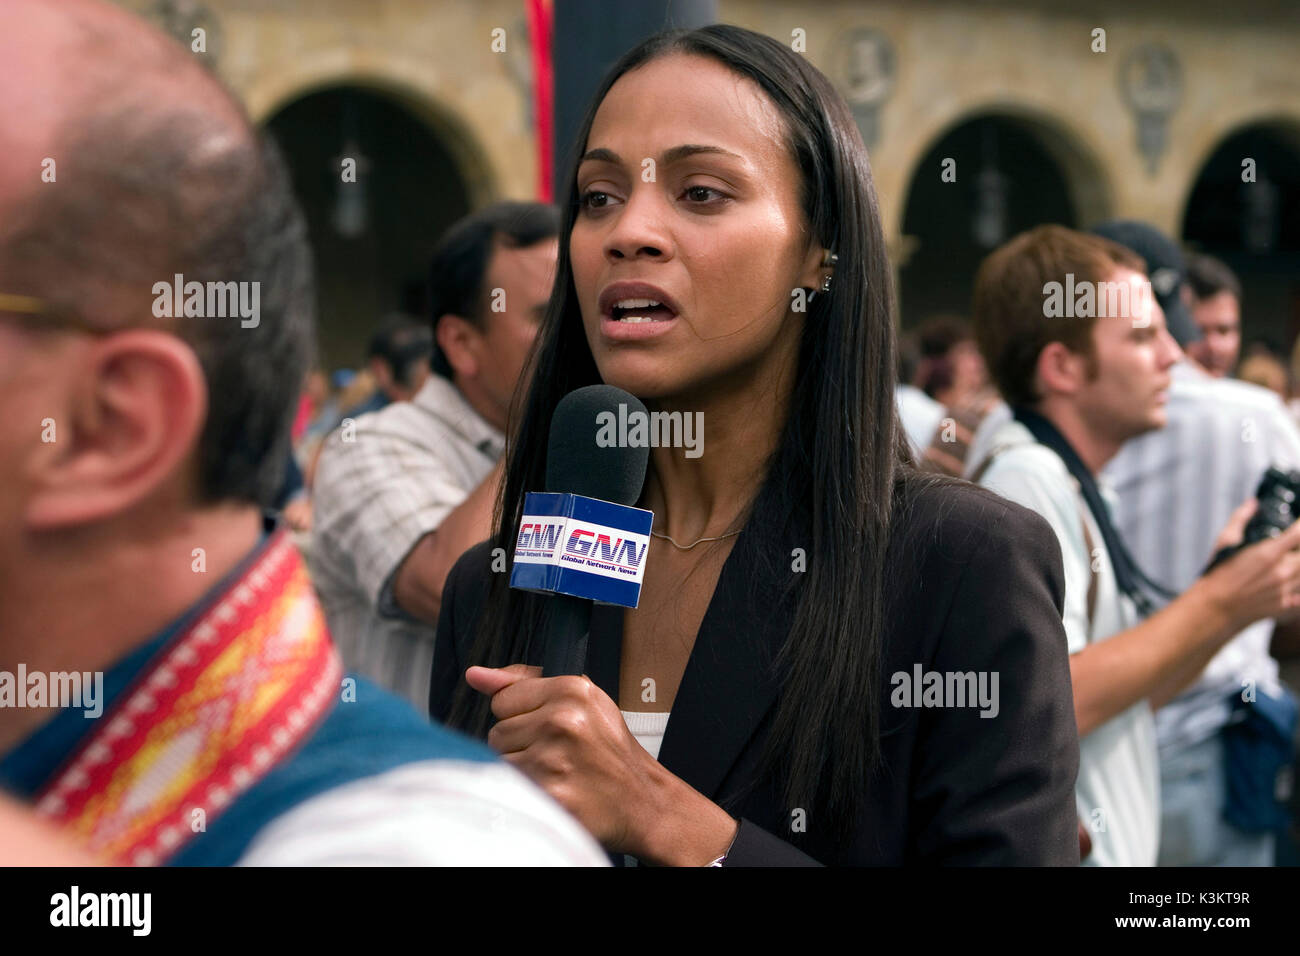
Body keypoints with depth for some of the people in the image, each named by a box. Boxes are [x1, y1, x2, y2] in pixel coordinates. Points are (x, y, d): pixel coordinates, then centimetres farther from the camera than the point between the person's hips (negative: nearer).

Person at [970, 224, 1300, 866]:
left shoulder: (1068, 487, 14)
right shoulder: (1024, 479, -15)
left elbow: (1125, 700, 13)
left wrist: (1228, 603, 0)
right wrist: (1215, 605, -16)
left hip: (1115, 850, 9)